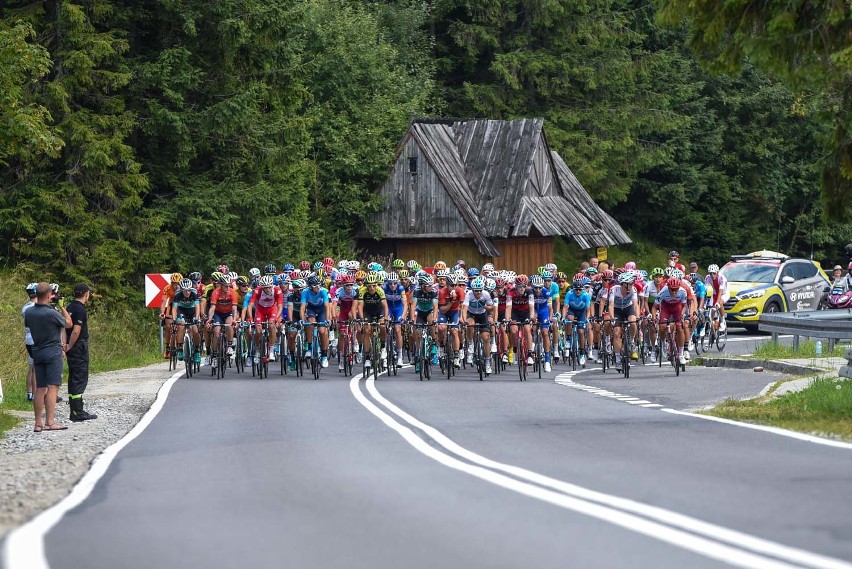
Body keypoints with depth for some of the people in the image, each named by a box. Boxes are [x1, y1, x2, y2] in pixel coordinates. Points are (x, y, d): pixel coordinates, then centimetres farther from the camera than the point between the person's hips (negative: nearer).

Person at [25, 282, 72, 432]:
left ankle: (38, 423, 10)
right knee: (52, 387, -8)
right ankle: (49, 422, -15)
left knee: (40, 388, 10)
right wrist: (62, 306, 8)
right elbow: (68, 323, -3)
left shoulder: (29, 312, 1)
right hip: (53, 352, -6)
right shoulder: (51, 313, -17)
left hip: (37, 352, 6)